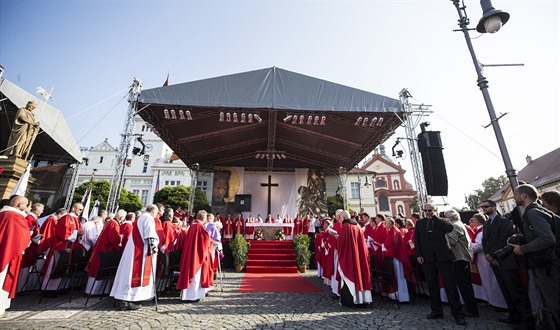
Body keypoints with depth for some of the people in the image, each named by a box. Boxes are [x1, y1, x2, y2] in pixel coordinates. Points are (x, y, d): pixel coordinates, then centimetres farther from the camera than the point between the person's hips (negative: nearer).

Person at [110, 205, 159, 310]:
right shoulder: (148, 218, -11)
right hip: (141, 250, -10)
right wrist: (153, 249, -18)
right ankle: (128, 300, -2)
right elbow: (150, 236, -19)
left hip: (134, 249, 10)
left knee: (132, 272, 12)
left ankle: (126, 299, 19)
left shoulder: (140, 218, 18)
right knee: (136, 273, -5)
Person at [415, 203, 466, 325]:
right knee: (432, 285, 7)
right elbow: (417, 240, 8)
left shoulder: (441, 221, 8)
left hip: (443, 256, -2)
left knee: (450, 284, -1)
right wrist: (418, 255, -2)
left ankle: (458, 314, 7)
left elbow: (449, 228, -15)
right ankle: (436, 311, 17)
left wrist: (435, 217, -8)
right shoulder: (420, 223, 13)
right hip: (427, 258, 3)